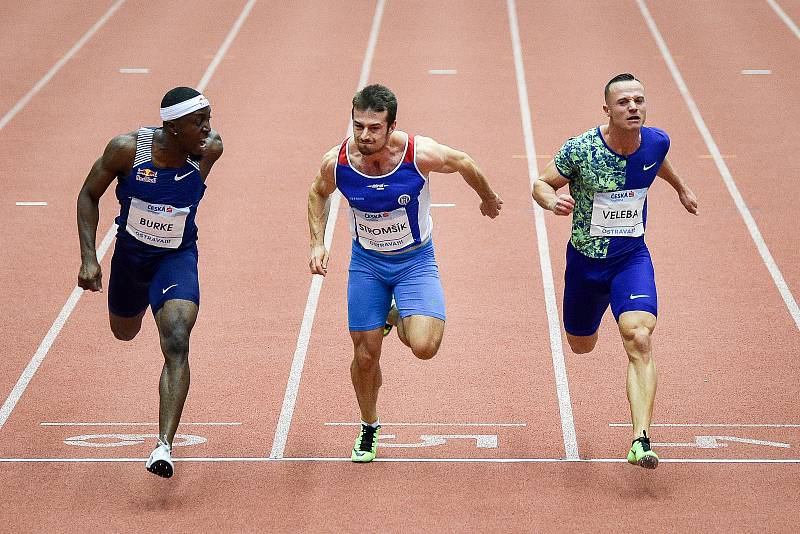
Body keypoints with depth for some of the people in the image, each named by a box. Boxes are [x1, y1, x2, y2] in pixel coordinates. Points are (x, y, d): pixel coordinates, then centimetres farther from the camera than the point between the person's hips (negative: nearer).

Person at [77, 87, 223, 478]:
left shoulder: (209, 149, -21)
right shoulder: (127, 149, -24)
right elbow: (88, 196, -9)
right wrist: (88, 259, -15)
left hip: (177, 258, -1)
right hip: (130, 254, 2)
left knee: (177, 344, -24)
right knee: (124, 333, 27)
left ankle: (164, 445, -29)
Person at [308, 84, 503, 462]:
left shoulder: (420, 154, -27)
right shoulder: (336, 162, -20)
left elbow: (463, 163, -4)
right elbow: (319, 193, 6)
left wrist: (488, 198, 13)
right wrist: (317, 243, -4)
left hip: (415, 260, -2)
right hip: (367, 262, 2)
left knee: (424, 347, -21)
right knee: (365, 355, 5)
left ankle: (398, 317, 16)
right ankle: (369, 427, 33)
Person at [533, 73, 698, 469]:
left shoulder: (655, 142, -9)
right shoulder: (580, 150, -20)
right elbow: (541, 184, -6)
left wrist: (681, 188, 34)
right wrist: (552, 201, -29)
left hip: (632, 258, 0)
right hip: (585, 260, 0)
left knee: (639, 339, -23)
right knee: (581, 346, 20)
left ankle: (641, 441, -29)